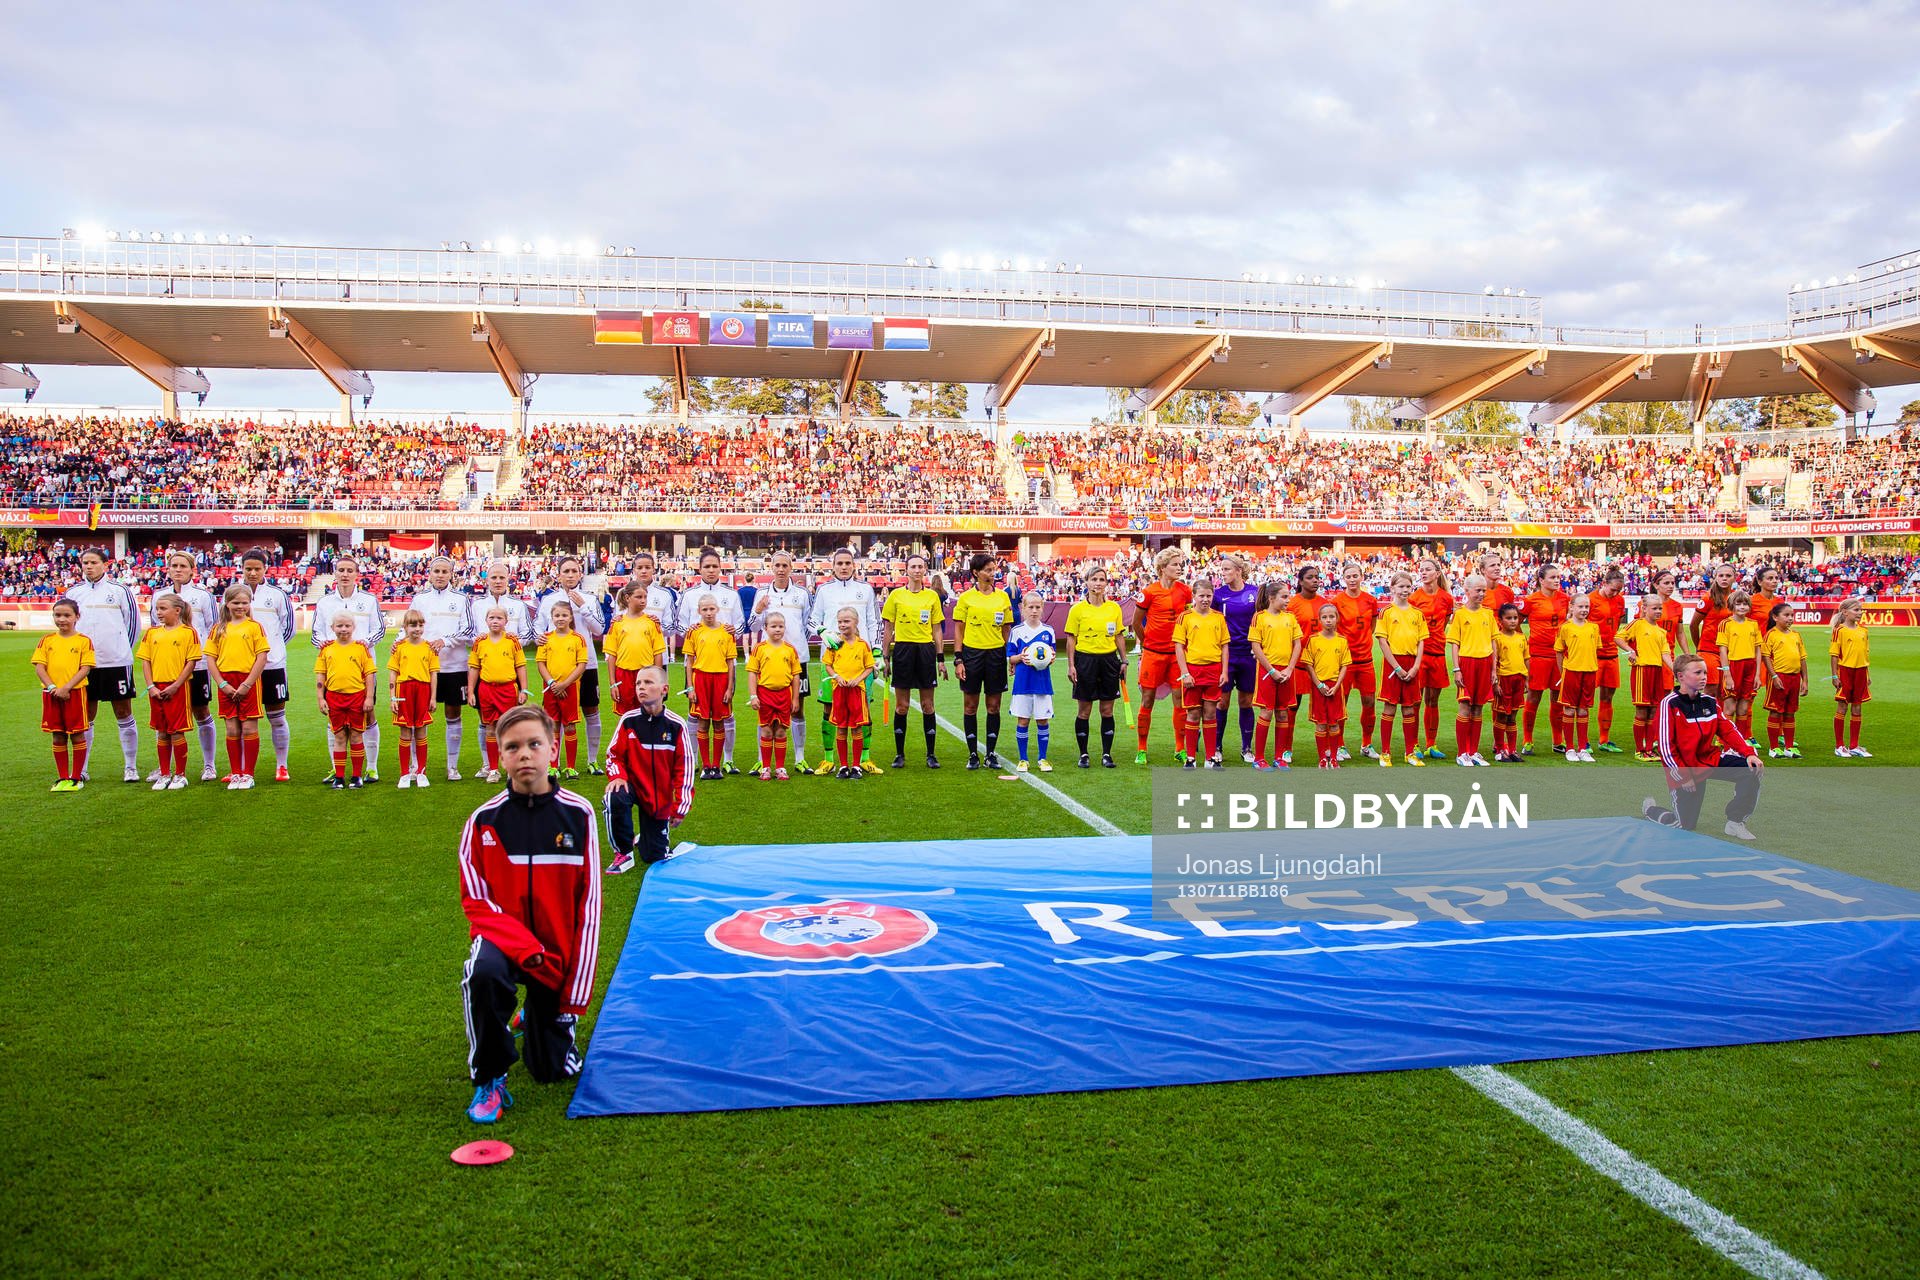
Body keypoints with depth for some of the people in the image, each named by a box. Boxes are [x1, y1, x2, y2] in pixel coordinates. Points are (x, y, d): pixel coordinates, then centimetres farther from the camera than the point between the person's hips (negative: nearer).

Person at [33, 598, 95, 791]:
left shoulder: (83, 641, -1)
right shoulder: (47, 641, 7)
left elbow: (85, 669, -8)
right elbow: (39, 667, 2)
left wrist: (66, 688, -17)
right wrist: (52, 687, -12)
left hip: (75, 693, -3)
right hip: (51, 694, 3)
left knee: (77, 735, 1)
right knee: (58, 737, 9)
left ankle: (76, 778, 10)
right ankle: (62, 777, 17)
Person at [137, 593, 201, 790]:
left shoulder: (188, 632, -4)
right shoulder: (152, 632, 10)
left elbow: (191, 663, -7)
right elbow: (145, 661, 9)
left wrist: (175, 686, -13)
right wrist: (151, 687, -3)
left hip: (177, 688, -5)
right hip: (156, 689, 5)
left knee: (176, 731, -3)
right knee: (161, 732, 10)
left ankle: (180, 775, 8)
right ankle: (164, 774, 18)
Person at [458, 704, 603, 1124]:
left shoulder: (577, 815, -8)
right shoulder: (484, 821, -8)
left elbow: (588, 904, -4)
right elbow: (476, 901, -8)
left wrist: (576, 991, -7)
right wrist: (525, 948, -24)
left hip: (558, 952, 1)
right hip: (502, 939, -1)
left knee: (555, 1071, 2)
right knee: (483, 973, -37)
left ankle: (538, 1016, 39)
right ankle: (489, 1082, -13)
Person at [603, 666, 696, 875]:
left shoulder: (676, 725, -14)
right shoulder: (628, 721, -11)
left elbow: (684, 767, -8)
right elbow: (614, 755, 0)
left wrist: (681, 806, -9)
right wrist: (617, 775, -22)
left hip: (660, 797, 0)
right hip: (633, 785, 0)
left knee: (654, 858, 2)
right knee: (614, 799, -37)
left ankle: (644, 838, 41)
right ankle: (623, 854, -14)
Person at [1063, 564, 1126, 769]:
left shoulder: (1114, 607, 6)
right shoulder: (1077, 609, -3)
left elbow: (1119, 636, 12)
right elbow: (1071, 639, -2)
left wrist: (1124, 661, 7)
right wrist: (1071, 665, -8)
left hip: (1108, 660, 3)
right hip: (1085, 659, -3)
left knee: (1107, 710, 5)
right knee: (1084, 711, 2)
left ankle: (1106, 754, 13)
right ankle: (1084, 754, 12)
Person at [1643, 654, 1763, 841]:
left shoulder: (1710, 702, 4)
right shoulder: (1669, 704, -15)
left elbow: (1729, 731, 4)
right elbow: (1666, 746, -17)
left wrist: (1749, 753, -12)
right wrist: (1683, 777, -19)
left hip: (1711, 759, 6)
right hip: (1684, 769, -6)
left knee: (1752, 769, -15)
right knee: (1685, 824, -3)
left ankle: (1735, 822, -3)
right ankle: (1649, 807, 29)